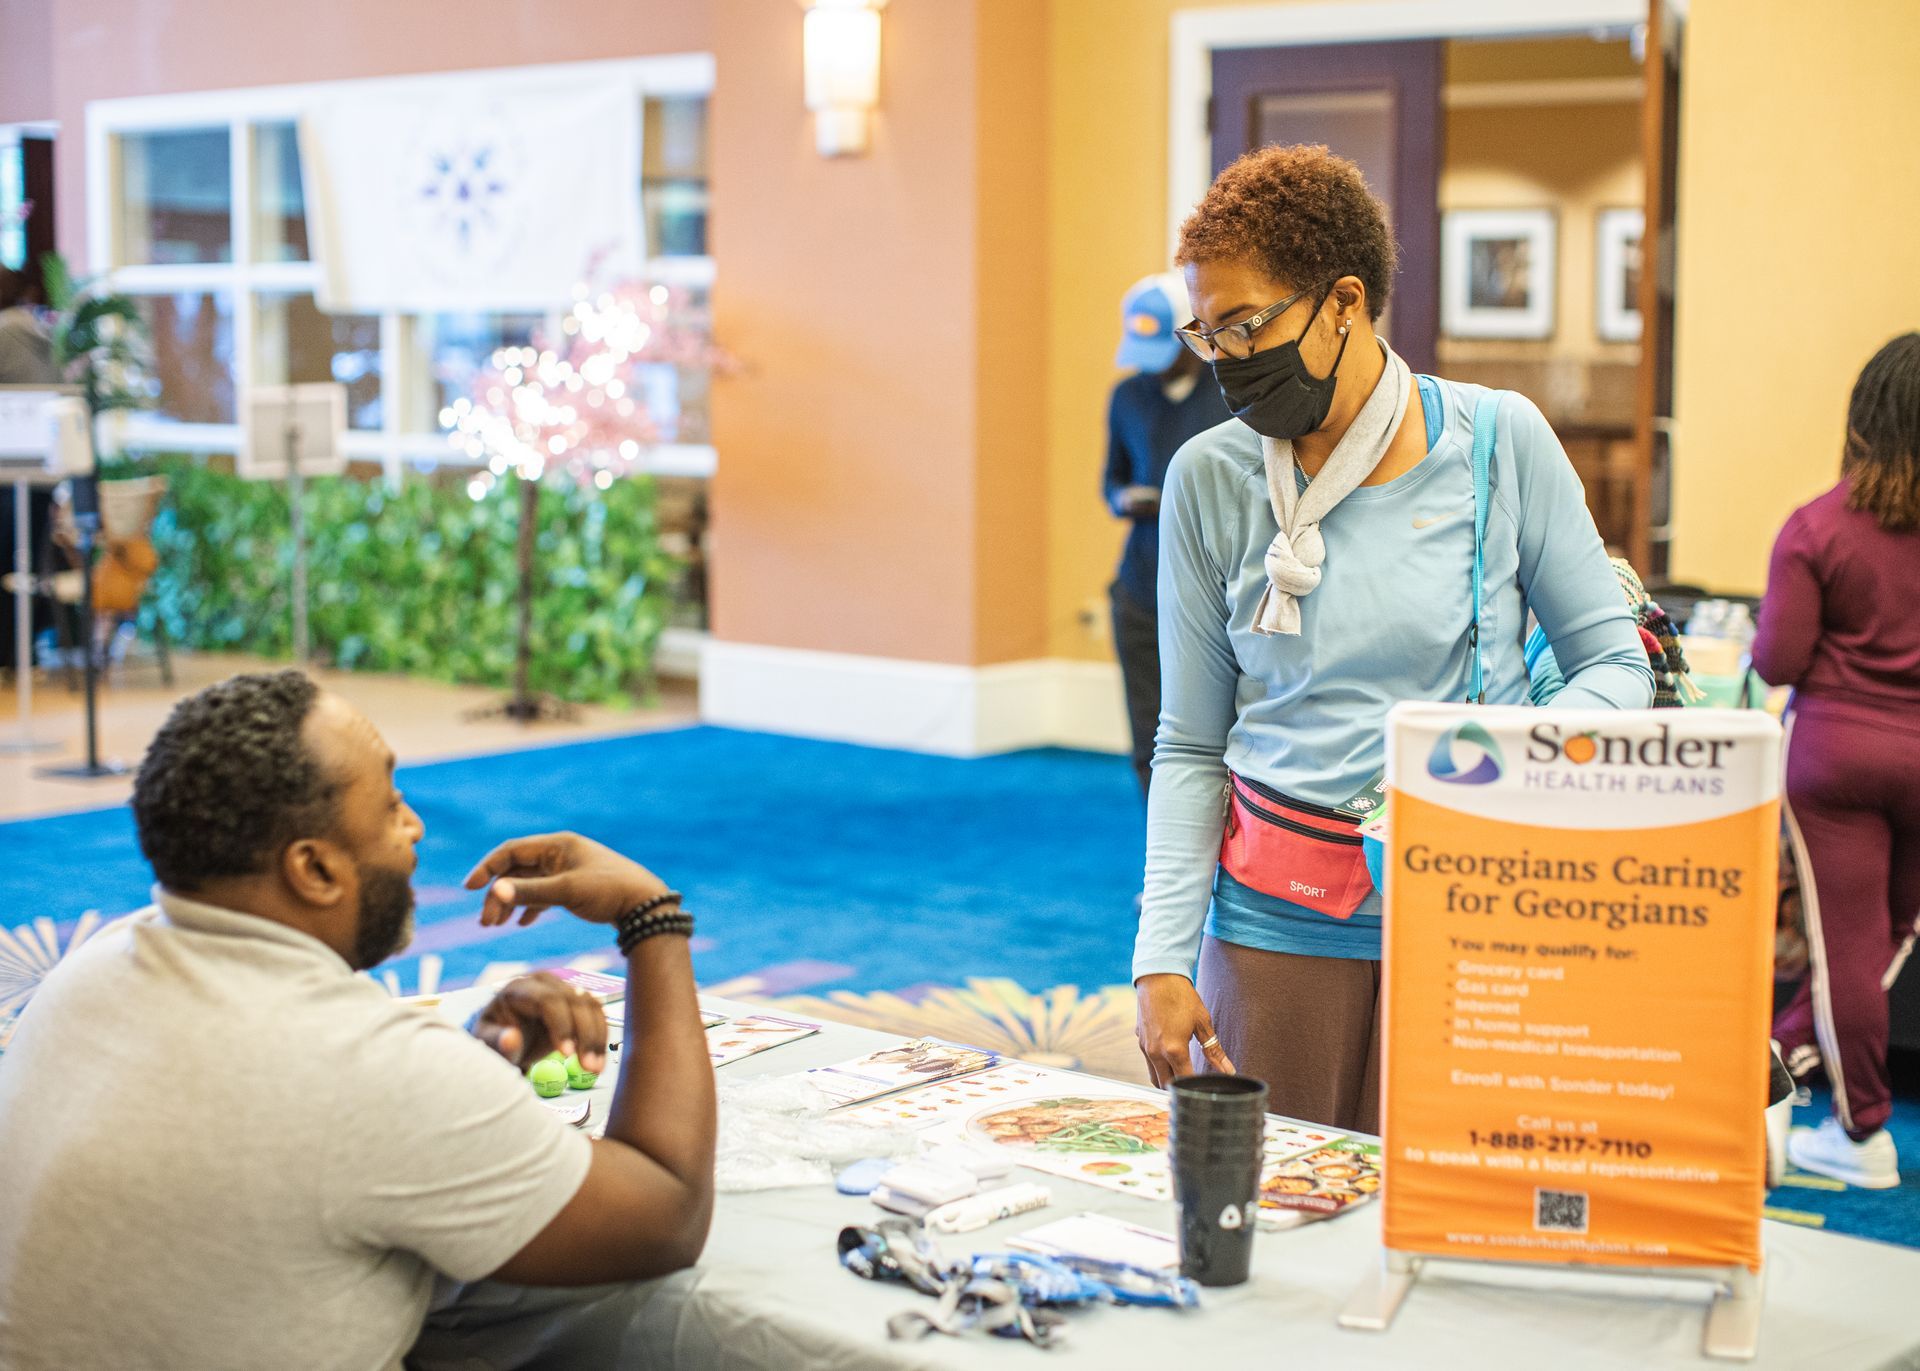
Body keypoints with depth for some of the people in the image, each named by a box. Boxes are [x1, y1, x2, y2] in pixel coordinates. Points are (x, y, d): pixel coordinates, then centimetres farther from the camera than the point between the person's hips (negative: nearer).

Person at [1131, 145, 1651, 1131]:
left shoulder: (1499, 441, -4)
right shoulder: (1209, 478, 0)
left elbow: (1616, 663, 2)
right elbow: (1190, 747, 4)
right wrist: (1163, 958, -4)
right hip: (1275, 923, 1)